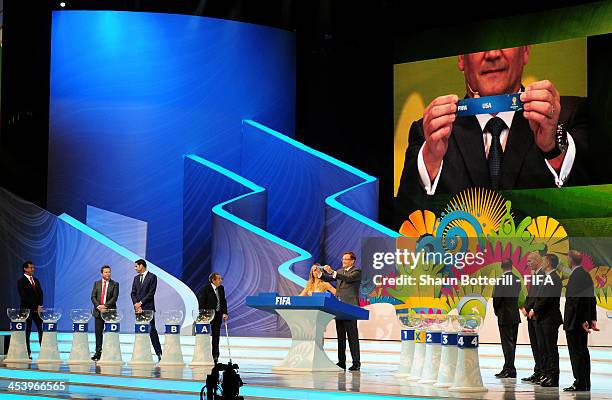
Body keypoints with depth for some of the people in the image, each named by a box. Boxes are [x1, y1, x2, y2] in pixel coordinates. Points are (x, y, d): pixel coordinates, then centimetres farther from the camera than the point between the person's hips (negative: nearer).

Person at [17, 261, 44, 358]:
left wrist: (40, 306, -5)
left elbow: (40, 294, 12)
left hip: (37, 309, 5)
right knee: (27, 331, -1)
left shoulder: (36, 281, 16)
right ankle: (27, 353, 3)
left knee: (41, 330, -4)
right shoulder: (21, 281, -4)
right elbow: (24, 297, -12)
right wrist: (35, 307, -14)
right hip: (27, 309, -5)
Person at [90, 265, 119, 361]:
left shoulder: (115, 284, 3)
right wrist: (98, 306, -10)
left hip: (110, 311, -3)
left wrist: (105, 306, -16)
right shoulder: (97, 283, 11)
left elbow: (114, 298, -6)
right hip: (98, 311, 3)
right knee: (98, 333, 3)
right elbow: (93, 297, 5)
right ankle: (98, 352, 6)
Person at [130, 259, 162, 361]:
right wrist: (136, 304, -4)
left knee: (152, 330, -9)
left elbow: (151, 293, -9)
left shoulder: (152, 277, -2)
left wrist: (140, 303, -11)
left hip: (148, 307, -6)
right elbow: (133, 293, 12)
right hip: (138, 307, 6)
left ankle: (158, 352, -7)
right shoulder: (136, 278, 17)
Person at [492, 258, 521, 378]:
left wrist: (496, 311, 1)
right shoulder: (517, 280, 6)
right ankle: (508, 368, 18)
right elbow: (518, 296, 8)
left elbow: (496, 298, -16)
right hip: (515, 316, 7)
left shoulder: (501, 281, -16)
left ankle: (510, 369, -4)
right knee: (511, 343, 12)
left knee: (507, 343, -4)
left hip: (505, 316, -7)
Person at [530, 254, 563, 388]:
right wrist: (535, 311, 3)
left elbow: (547, 298, -20)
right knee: (543, 348, 13)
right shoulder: (547, 278, 16)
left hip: (550, 319, -10)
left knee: (551, 349, -6)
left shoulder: (554, 278, -14)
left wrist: (535, 310, -13)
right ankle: (547, 374, 19)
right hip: (541, 319, 10)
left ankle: (553, 378, -3)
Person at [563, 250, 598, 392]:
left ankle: (580, 384, -3)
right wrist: (592, 319, 15)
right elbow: (592, 298, 15)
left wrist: (582, 321, -19)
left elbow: (575, 301, -21)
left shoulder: (576, 276, -17)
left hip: (575, 322, -10)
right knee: (583, 351, 14)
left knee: (576, 352, -5)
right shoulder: (586, 275, 13)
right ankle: (585, 384, 20)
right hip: (583, 320, 10)